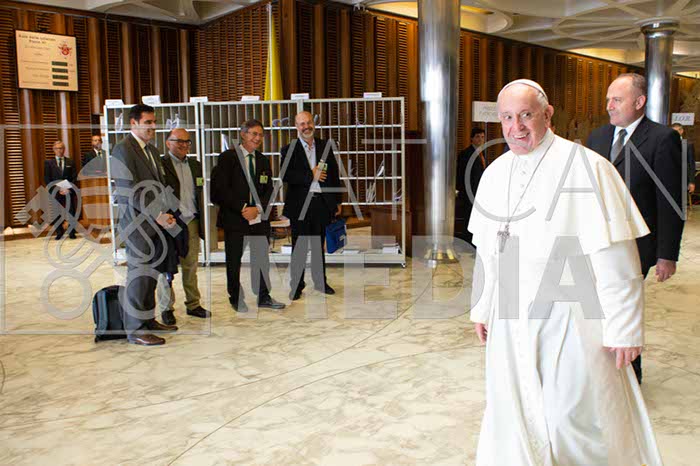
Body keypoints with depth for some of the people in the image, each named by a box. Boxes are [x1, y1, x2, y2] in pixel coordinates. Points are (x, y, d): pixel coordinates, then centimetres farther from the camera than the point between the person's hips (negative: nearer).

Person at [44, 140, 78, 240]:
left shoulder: (70, 162, 11)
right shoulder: (48, 162, 9)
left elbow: (74, 178, 6)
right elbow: (47, 179, 3)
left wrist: (68, 189, -9)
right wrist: (58, 189, -8)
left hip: (69, 191, 0)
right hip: (55, 192, 0)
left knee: (71, 213, -2)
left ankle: (71, 232, 11)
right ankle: (59, 232, 15)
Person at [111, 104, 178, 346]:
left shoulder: (152, 150, 18)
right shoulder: (123, 149, -10)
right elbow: (131, 190, -17)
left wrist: (167, 214, 7)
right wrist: (158, 215, -17)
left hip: (155, 224, 8)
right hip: (138, 225, -8)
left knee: (151, 274, 13)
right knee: (139, 276, -5)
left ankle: (148, 320, 24)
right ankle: (135, 330, 3)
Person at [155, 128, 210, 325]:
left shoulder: (195, 165, 15)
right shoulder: (160, 165, -6)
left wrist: (202, 220, 13)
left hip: (191, 223, 6)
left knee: (191, 265, 11)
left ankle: (193, 304, 21)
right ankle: (166, 308, 12)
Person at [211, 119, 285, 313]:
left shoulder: (264, 161, 13)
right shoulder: (227, 157, -2)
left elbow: (269, 190, 8)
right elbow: (222, 188, -9)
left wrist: (257, 209, -9)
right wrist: (243, 209, -14)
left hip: (259, 217, 4)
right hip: (234, 217, -4)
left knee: (261, 257, 6)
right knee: (234, 260, 5)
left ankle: (263, 297, 17)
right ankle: (236, 298, 18)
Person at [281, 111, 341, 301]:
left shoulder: (325, 146, 9)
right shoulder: (289, 149, -1)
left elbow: (334, 174, 11)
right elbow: (286, 176, -14)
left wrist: (337, 202, 9)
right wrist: (311, 175, -17)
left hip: (322, 203, 3)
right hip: (300, 205, -3)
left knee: (319, 245, 13)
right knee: (299, 247, 3)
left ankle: (320, 281, 26)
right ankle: (297, 285, 13)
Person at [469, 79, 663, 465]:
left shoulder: (586, 168, -12)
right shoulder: (494, 173, 6)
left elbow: (616, 258, -13)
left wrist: (624, 330, -13)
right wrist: (481, 307, 16)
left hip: (571, 321, -5)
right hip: (511, 320, 5)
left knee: (574, 419, 5)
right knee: (514, 415, 14)